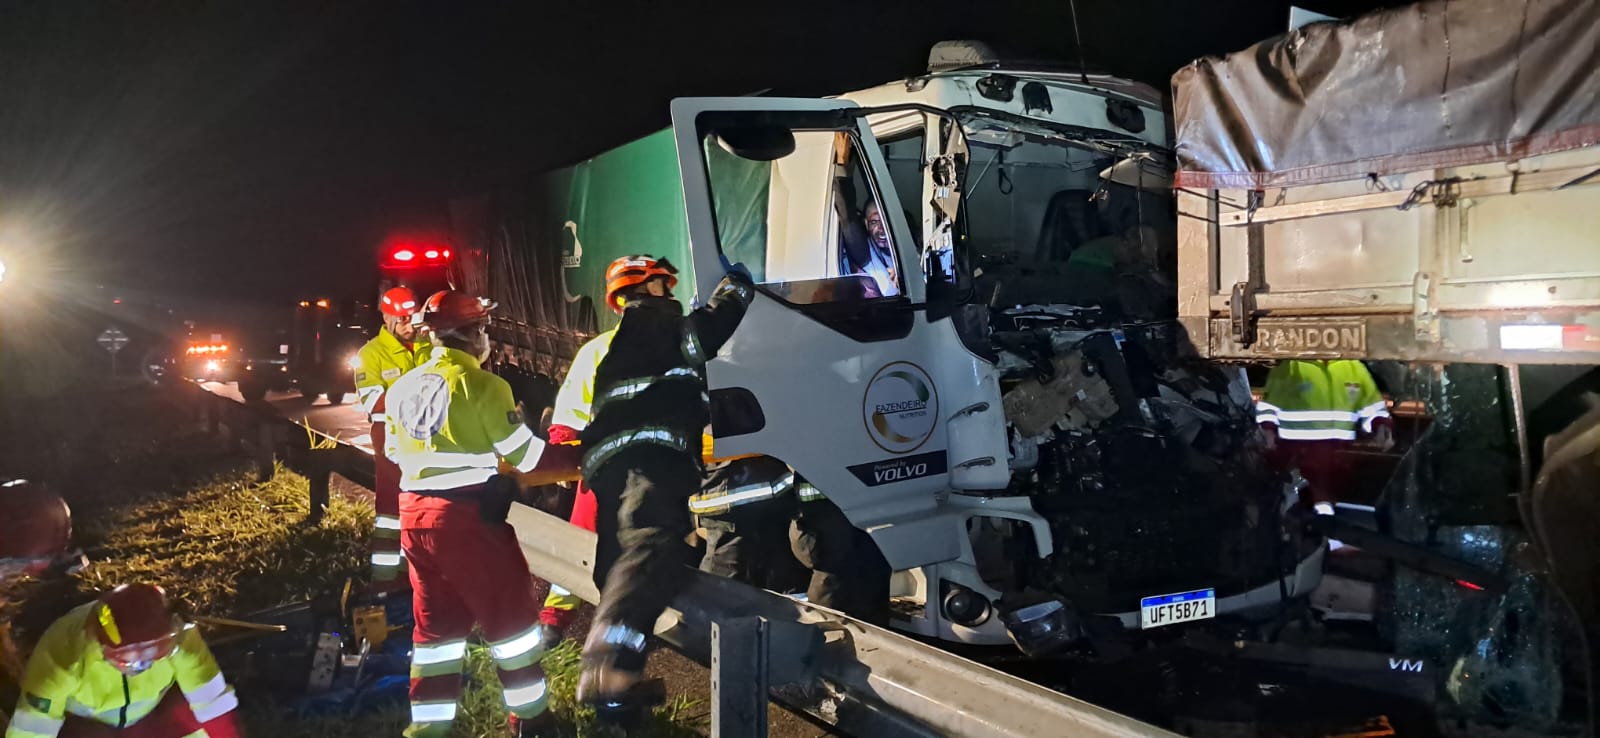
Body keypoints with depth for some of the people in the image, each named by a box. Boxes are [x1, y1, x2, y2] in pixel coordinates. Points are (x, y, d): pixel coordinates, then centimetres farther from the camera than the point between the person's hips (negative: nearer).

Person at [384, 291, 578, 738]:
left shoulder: (401, 387, 8)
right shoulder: (481, 385, -12)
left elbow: (395, 453, 17)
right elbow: (526, 454, -9)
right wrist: (578, 456, 4)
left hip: (413, 513, 7)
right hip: (467, 517, -7)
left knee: (435, 623, 16)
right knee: (510, 614, 8)